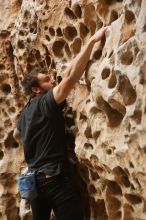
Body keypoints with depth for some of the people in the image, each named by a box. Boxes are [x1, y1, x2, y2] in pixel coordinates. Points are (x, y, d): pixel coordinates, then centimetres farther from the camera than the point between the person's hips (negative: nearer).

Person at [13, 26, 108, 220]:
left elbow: (16, 135, 32)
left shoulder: (26, 111, 13)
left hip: (35, 178, 9)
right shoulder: (47, 102, -11)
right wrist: (92, 40, -24)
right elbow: (71, 76, -24)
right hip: (55, 178, -9)